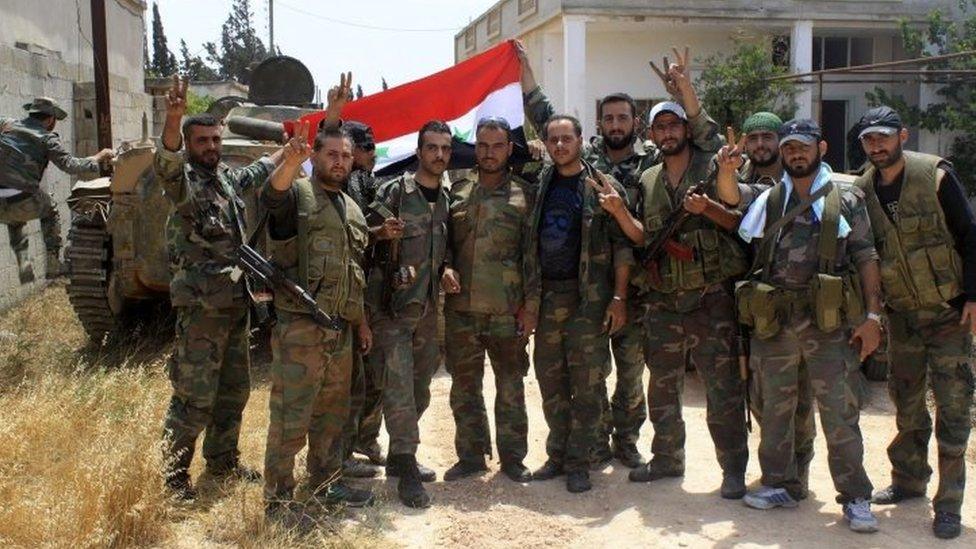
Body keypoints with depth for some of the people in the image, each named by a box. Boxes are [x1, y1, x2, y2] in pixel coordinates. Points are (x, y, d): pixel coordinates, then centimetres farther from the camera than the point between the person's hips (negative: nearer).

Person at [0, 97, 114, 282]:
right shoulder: (47, 138, -2)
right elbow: (71, 165, -7)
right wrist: (98, 158, 6)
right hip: (24, 203, -4)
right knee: (50, 213, 31)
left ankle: (23, 262, 19)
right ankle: (53, 264, 25)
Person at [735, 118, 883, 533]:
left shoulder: (846, 199, 5)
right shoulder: (768, 200, 13)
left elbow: (866, 259, 3)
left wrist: (872, 315, -4)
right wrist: (726, 177, -8)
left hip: (829, 322, -3)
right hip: (774, 323, 3)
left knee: (839, 412, -1)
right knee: (775, 408, 12)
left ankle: (856, 497, 9)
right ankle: (779, 484, 26)